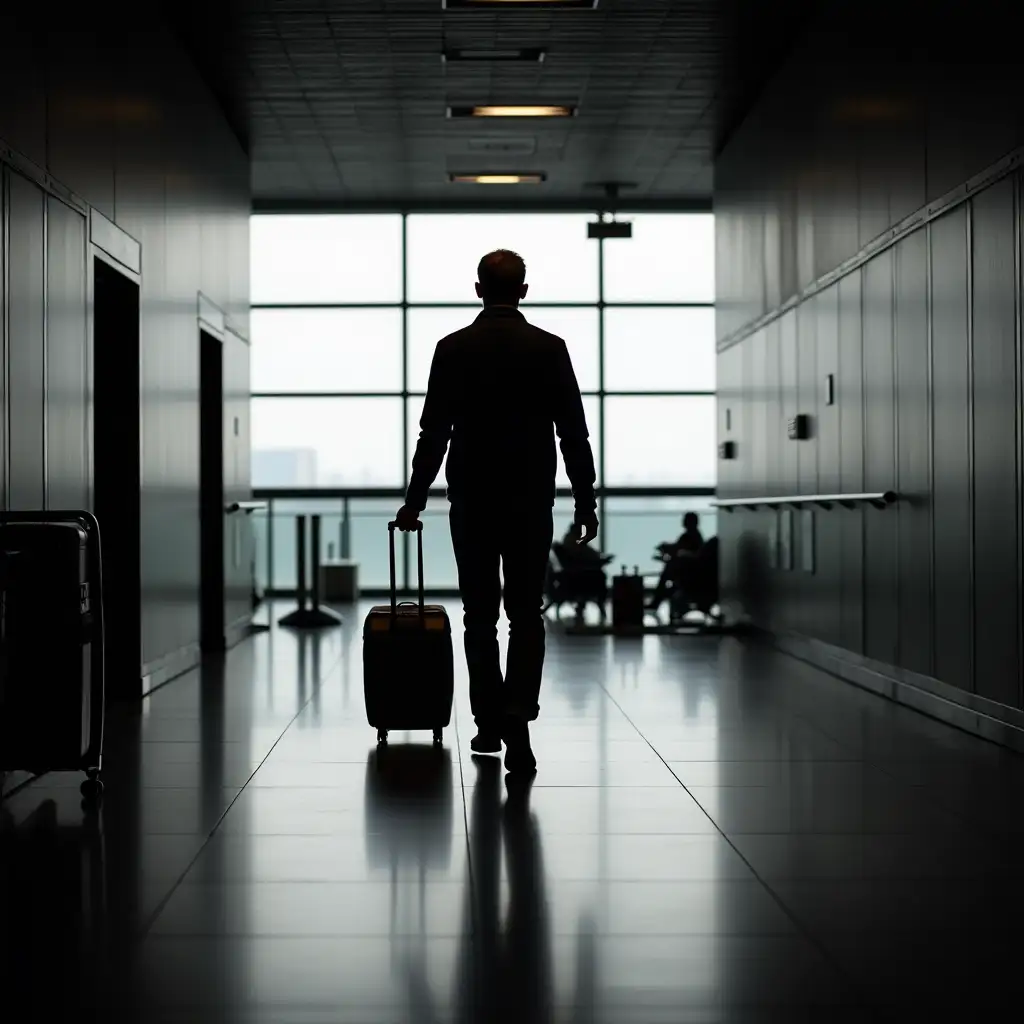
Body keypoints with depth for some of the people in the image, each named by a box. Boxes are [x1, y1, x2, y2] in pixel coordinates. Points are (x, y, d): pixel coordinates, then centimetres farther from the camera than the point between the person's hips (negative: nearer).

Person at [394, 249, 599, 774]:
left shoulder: (452, 348, -3)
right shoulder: (550, 348, -3)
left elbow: (433, 433, -2)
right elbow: (574, 434, -4)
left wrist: (414, 500, 8)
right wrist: (586, 504, 3)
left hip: (471, 501, 0)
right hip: (531, 502, 0)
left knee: (480, 614, 12)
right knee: (525, 616, 4)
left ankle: (490, 723, 18)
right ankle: (517, 718, -15)